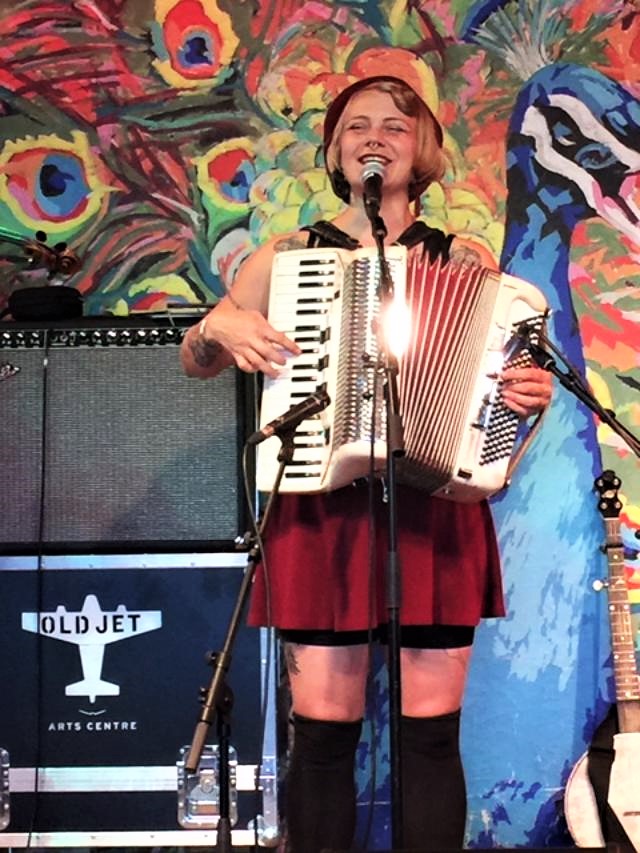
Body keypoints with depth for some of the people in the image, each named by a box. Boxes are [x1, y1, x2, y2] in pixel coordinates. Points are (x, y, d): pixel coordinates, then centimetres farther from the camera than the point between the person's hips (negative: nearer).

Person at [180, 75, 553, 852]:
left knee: (432, 733, 3)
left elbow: (501, 371, 11)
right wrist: (219, 326, -6)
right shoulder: (285, 256, 9)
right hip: (323, 513, 0)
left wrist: (532, 396, -11)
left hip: (437, 514, 0)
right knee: (323, 732, 0)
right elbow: (195, 362, 15)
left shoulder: (462, 263, 8)